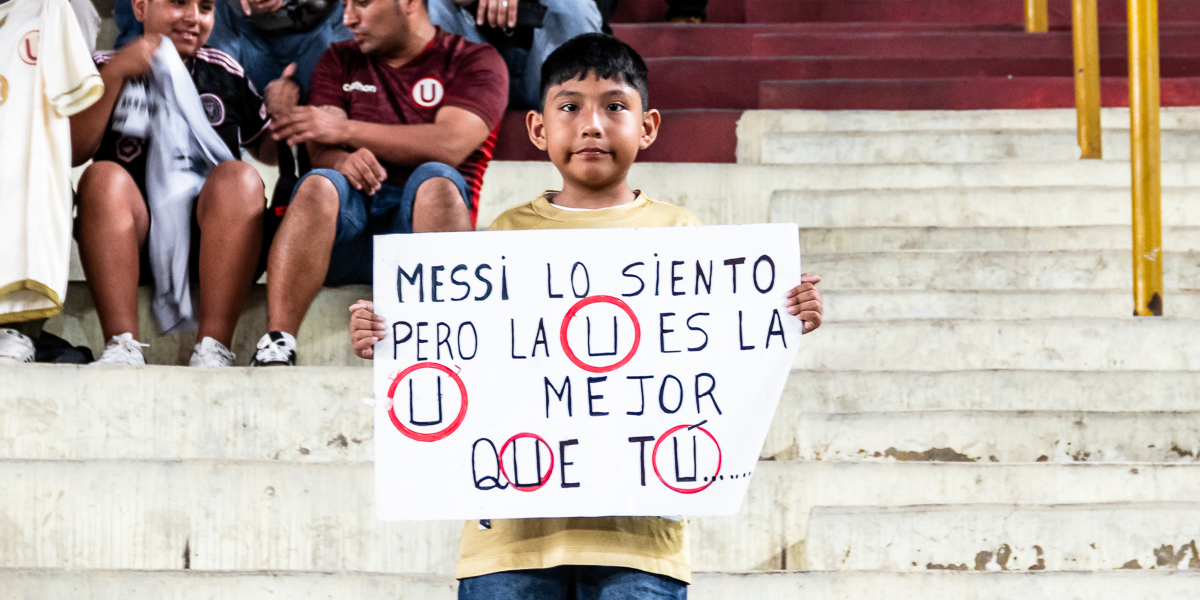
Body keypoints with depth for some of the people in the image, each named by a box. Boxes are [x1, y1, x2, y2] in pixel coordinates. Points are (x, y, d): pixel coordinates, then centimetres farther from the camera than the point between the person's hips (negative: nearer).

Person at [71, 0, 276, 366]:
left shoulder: (224, 73, 19)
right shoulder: (105, 69, 12)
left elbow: (267, 150, 25)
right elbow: (72, 153, -4)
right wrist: (114, 76, -11)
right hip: (132, 244, -1)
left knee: (239, 176, -28)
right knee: (104, 176, -29)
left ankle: (212, 348, -39)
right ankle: (123, 346, -39)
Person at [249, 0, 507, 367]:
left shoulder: (474, 61, 10)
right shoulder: (339, 61, 22)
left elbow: (451, 145, -9)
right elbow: (319, 149, 7)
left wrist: (345, 130, -8)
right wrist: (343, 161, -19)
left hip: (420, 220, -2)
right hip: (345, 228, 2)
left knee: (435, 179, -34)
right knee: (319, 184, -31)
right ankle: (276, 348, -45)